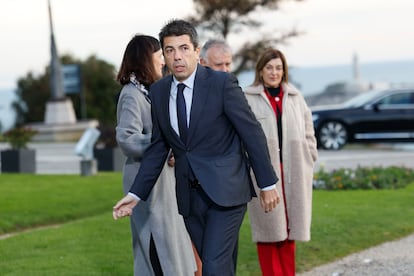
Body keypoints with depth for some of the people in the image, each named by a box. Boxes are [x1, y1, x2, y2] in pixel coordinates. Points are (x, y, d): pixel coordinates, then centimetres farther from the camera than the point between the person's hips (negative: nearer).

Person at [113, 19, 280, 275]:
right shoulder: (159, 91, 5)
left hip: (226, 190, -5)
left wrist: (268, 184, -6)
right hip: (190, 195, 5)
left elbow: (253, 133, -7)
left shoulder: (222, 83, -10)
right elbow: (158, 147, 11)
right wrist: (136, 194, 6)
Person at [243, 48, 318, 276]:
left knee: (289, 227, 7)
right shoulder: (247, 99, 0)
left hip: (293, 173, 4)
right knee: (268, 227, -2)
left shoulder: (295, 97, 14)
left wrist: (308, 161, 10)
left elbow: (308, 132, 17)